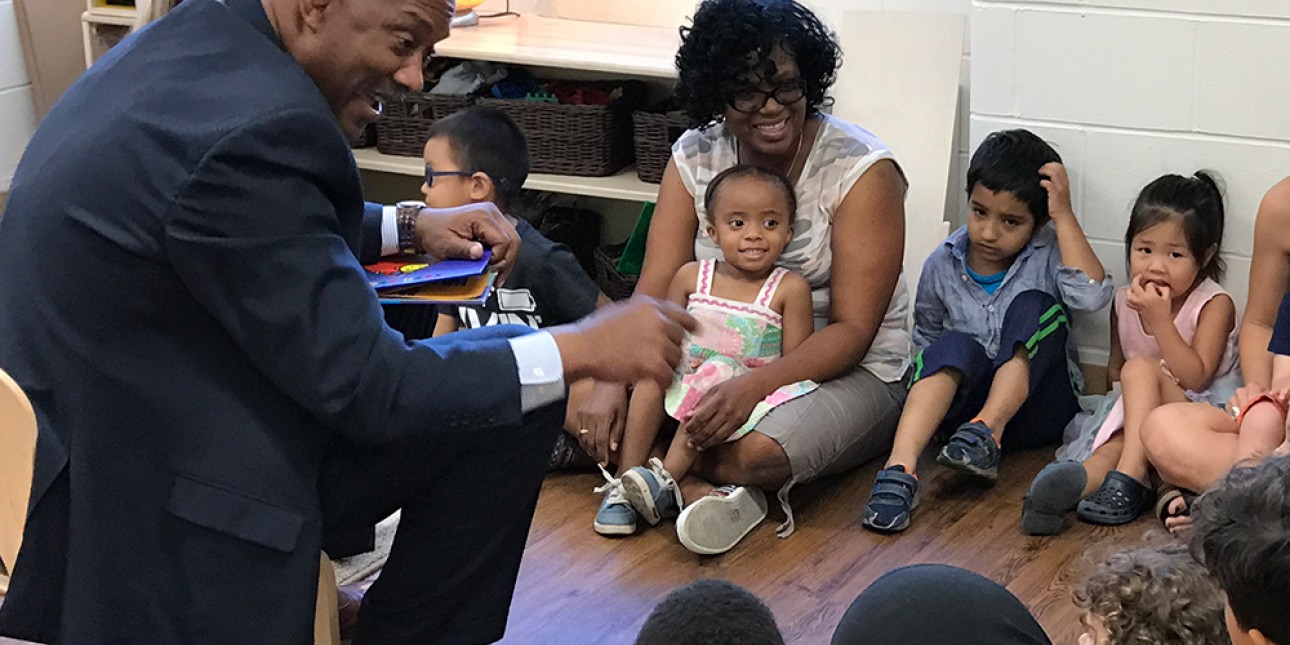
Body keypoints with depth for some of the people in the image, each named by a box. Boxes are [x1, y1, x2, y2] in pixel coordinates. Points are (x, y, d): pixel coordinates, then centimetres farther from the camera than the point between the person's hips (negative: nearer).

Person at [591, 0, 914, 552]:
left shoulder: (861, 169, -16)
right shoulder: (694, 157, -2)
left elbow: (852, 330, -18)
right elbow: (655, 293, -8)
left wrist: (753, 386, -35)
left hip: (847, 368, -5)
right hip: (720, 356, 5)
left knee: (759, 454, -37)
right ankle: (698, 491, -27)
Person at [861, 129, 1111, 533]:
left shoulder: (1047, 255, -3)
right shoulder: (943, 265, 4)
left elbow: (1092, 295, -23)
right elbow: (926, 336, 19)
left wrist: (1064, 215, -20)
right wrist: (925, 388, 4)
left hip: (1032, 406, -1)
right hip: (962, 402, 1)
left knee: (1033, 305, -22)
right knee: (957, 345, -31)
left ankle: (986, 432, -35)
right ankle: (900, 467, -51)